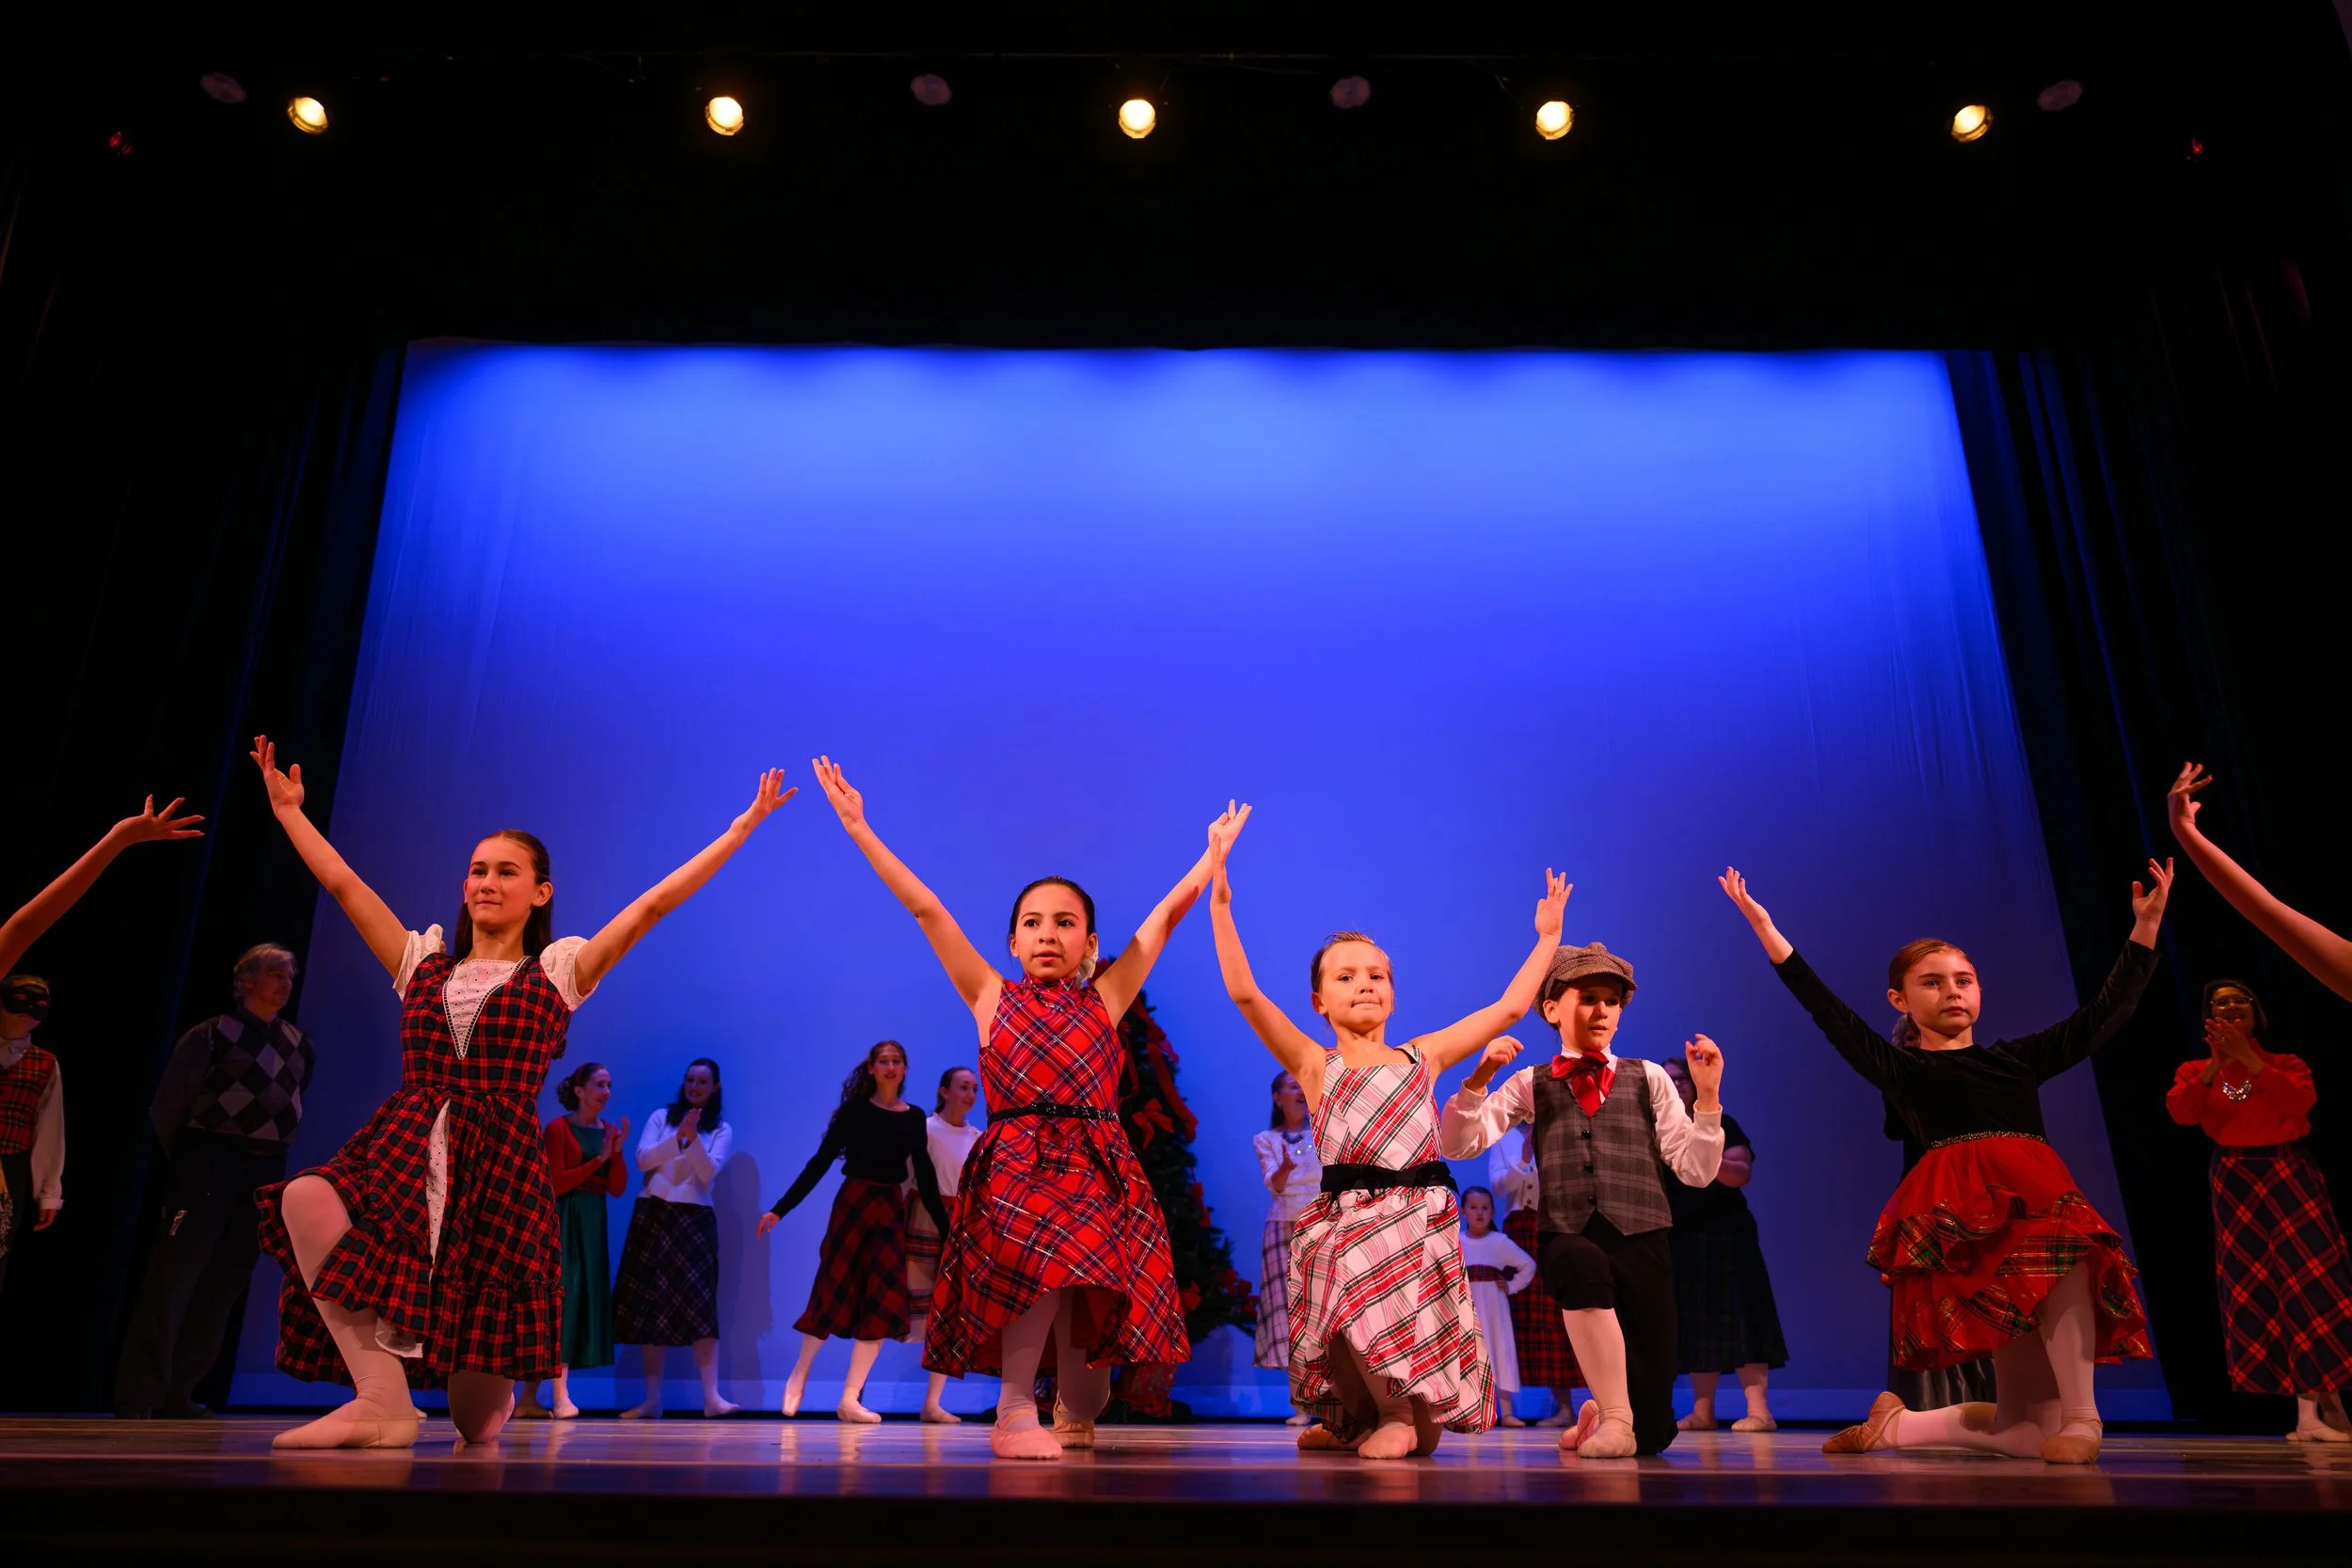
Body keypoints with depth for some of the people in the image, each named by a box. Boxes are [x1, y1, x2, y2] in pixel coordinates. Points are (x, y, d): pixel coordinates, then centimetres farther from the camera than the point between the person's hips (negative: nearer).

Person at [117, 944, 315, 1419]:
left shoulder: (299, 1045, 12)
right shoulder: (211, 1036, -1)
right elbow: (167, 1107, 1)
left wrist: (274, 1151, 13)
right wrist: (185, 1162, 5)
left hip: (265, 1172, 5)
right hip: (209, 1164, -5)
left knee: (224, 1284, 4)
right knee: (173, 1277, -8)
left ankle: (177, 1396, 11)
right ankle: (137, 1397, -3)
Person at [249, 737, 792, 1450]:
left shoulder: (558, 970, 6)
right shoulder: (424, 963, 16)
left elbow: (656, 901, 1)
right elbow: (343, 883, 22)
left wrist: (745, 823, -2)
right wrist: (289, 812, 26)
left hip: (499, 1171, -3)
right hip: (403, 1161, 3)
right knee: (304, 1199, -33)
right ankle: (383, 1400, -22)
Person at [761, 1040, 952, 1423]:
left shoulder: (915, 1118, 7)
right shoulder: (855, 1110, -2)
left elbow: (925, 1177, 11)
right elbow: (820, 1162, -3)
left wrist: (946, 1229, 9)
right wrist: (780, 1208, -7)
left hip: (891, 1211, 3)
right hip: (852, 1204, -3)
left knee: (883, 1303, -3)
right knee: (833, 1293, 1)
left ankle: (850, 1399, 5)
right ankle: (799, 1374, 25)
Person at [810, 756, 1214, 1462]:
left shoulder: (1105, 1000, 13)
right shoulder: (992, 999, 11)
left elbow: (1167, 913, 18)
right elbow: (925, 909, 9)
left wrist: (1216, 850, 23)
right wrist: (858, 827, 9)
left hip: (1098, 1172, 2)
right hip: (1015, 1170, -2)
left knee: (1084, 1284, -10)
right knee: (1044, 1260, -28)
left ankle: (1074, 1416, 20)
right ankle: (1015, 1411, -11)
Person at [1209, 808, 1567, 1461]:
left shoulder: (1423, 1055, 15)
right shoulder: (1314, 1065, 6)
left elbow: (1509, 1006, 19)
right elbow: (1245, 993, -6)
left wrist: (1547, 937, 20)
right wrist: (1220, 893, -11)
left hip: (1420, 1218, 1)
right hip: (1344, 1221, -1)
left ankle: (1404, 1414, 8)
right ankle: (1356, 1417, 17)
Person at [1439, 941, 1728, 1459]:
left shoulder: (1648, 1078, 12)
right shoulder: (1531, 1084, 11)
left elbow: (1696, 1170, 6)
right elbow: (1458, 1145, 3)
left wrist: (1707, 1094, -5)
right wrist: (1480, 1077, -11)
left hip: (1641, 1239, 1)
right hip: (1567, 1239, -1)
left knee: (1654, 1433, -2)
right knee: (1584, 1263, -42)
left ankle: (1603, 1412, 36)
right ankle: (1612, 1417, -20)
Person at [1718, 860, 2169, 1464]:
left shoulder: (2018, 1057, 22)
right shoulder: (1904, 1070, 10)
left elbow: (2105, 1012, 23)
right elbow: (1833, 1016, 0)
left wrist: (2146, 925, 21)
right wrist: (1766, 930, -7)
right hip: (1962, 1210, -4)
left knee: (2030, 1437, -2)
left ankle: (1894, 1424, 17)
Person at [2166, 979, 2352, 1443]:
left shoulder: (2286, 1063, 5)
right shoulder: (2197, 1070, 7)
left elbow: (2300, 1100, -16)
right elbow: (2180, 1112, -11)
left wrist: (2248, 1059, -18)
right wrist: (2217, 1063, -19)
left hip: (2290, 1178, -1)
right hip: (2235, 1184, 2)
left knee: (2308, 1278, -12)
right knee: (2251, 1292, 4)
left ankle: (2310, 1413, -12)